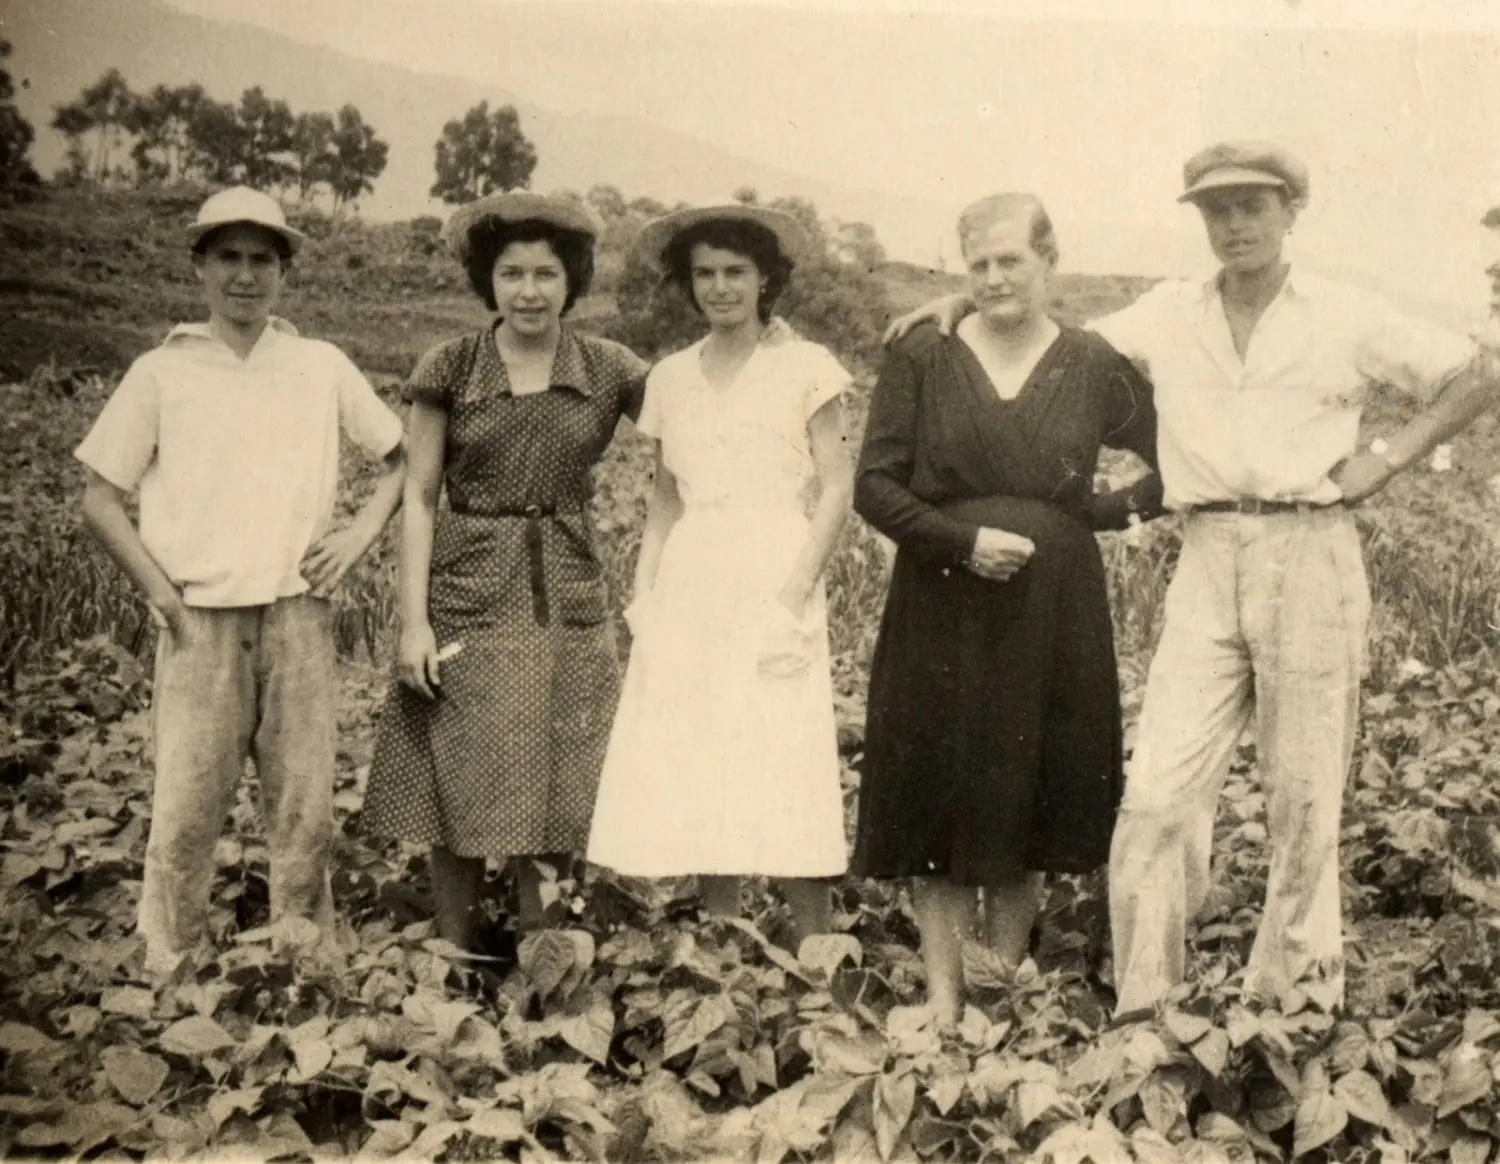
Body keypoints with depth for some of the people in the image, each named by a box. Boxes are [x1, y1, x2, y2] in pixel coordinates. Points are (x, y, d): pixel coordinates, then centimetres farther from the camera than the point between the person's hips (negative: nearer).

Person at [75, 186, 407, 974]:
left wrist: (362, 532, 1)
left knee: (304, 808, 4)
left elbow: (403, 456, 16)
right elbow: (100, 499, 6)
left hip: (298, 616, 1)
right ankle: (170, 982, 13)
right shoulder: (162, 372, 4)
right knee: (185, 811, -2)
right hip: (199, 622, -1)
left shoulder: (322, 368, 7)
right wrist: (158, 590, -3)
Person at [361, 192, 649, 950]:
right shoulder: (450, 369, 1)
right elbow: (418, 497, 1)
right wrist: (414, 620, -6)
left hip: (567, 602, 1)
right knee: (460, 799, 3)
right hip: (467, 599, -1)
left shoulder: (610, 373, 4)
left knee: (553, 798, 6)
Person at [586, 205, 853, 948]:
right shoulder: (670, 378, 14)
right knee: (694, 773, 1)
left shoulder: (804, 367, 2)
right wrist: (643, 593, 4)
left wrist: (795, 592, -12)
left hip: (772, 586, -4)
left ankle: (813, 949, -1)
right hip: (689, 593, 4)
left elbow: (836, 488, -3)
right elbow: (665, 499, 16)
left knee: (784, 773, -8)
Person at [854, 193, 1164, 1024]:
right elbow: (873, 487, -3)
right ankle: (943, 998, 11)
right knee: (939, 800, 2)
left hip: (1054, 616, 1)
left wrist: (1082, 516, -2)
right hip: (941, 615, 0)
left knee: (1030, 803, 8)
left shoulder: (1095, 368, 3)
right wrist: (966, 539, -13)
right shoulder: (921, 359, 1)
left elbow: (1167, 475, 9)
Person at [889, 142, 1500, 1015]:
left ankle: (1295, 1001, 18)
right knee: (1160, 793, -7)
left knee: (1305, 795, 4)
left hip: (1310, 556, -1)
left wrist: (1387, 459, 0)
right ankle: (1145, 1008, 1)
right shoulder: (1169, 316, 11)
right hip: (1209, 559, 2)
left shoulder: (1347, 318, 5)